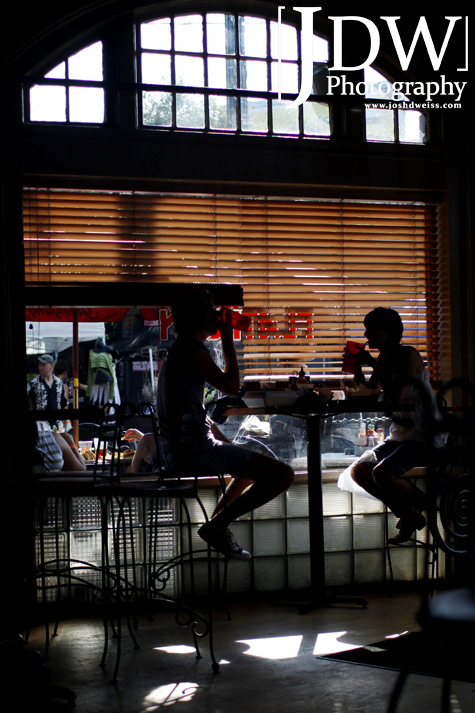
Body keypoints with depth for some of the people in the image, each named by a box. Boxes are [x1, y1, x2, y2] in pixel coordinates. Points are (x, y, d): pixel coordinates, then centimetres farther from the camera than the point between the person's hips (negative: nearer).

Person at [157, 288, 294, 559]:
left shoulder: (179, 349, 18)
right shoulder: (192, 349, -14)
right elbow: (231, 387, -14)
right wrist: (228, 339, -6)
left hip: (178, 448, 11)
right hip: (193, 449, -11)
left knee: (254, 463, 33)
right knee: (283, 473, -13)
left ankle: (218, 523, 21)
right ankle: (218, 524, -7)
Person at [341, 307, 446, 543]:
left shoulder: (409, 355, -16)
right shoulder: (383, 358, 9)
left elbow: (396, 396, -26)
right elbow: (368, 393, 17)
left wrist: (374, 364, -21)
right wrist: (357, 367, 1)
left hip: (426, 438, -9)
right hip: (399, 434, 9)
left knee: (381, 473, -28)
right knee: (358, 470, -3)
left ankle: (421, 503, 3)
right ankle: (408, 516, 6)